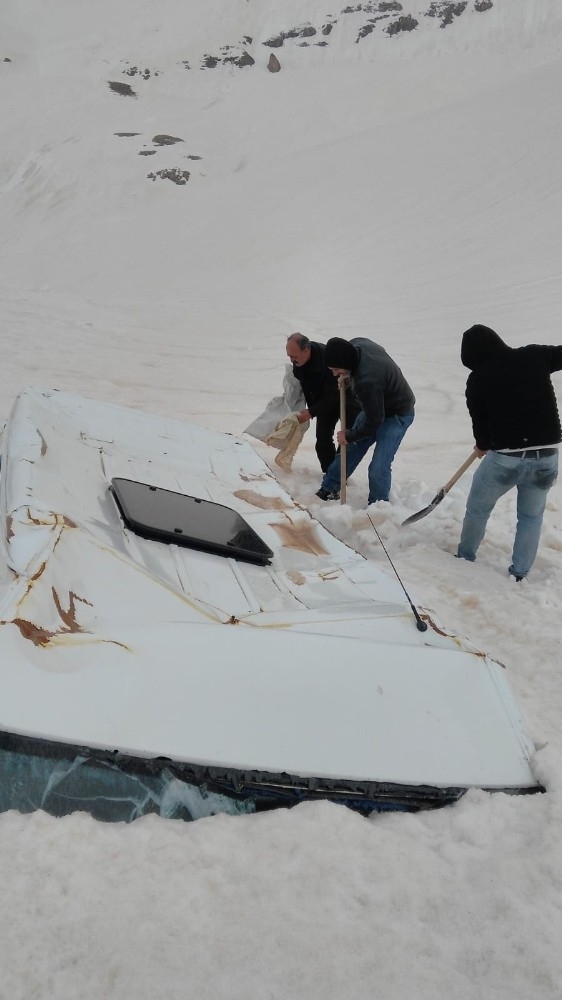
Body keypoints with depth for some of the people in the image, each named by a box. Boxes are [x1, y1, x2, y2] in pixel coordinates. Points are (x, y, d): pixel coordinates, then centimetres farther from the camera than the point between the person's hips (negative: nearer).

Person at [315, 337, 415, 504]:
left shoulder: (367, 382, -41)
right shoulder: (355, 343, -16)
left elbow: (374, 421, -29)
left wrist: (349, 436, -13)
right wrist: (347, 378, 0)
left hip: (397, 415, -9)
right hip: (376, 407, 9)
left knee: (379, 468, -14)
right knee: (350, 450, 14)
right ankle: (328, 489, 29)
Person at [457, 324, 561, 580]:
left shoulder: (477, 378, -4)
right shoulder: (534, 355, -2)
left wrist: (482, 445, 25)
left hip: (505, 458, -2)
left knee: (477, 509, 22)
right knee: (531, 517, 22)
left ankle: (465, 559, 37)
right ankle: (518, 575, 26)